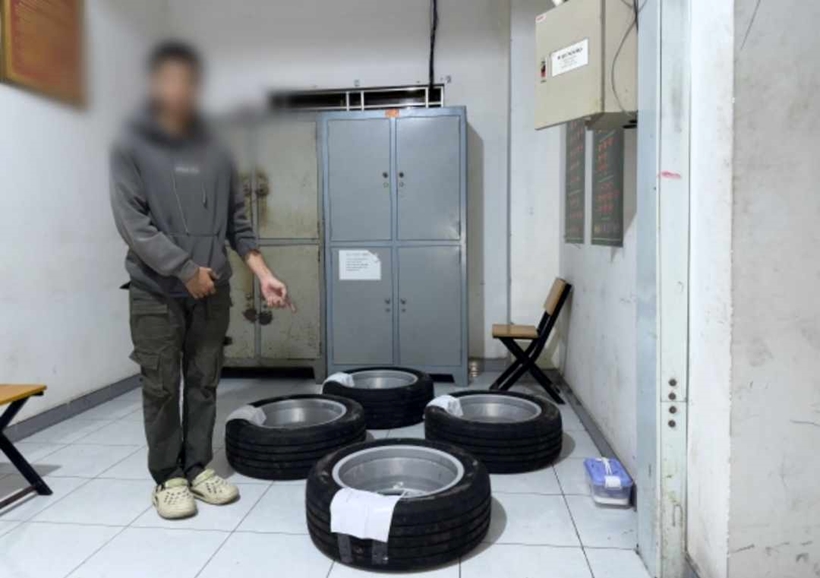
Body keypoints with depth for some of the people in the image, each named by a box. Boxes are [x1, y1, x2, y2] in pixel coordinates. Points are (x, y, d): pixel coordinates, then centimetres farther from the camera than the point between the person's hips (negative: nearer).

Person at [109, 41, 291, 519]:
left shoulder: (215, 150, 9)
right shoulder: (131, 147, -2)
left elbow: (238, 222, 9)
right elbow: (132, 222, -10)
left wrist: (264, 275, -1)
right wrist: (186, 269, -15)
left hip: (213, 293, 4)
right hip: (156, 293, -3)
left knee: (204, 385, 9)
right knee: (162, 389, 3)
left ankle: (199, 468, 23)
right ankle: (168, 478, 18)